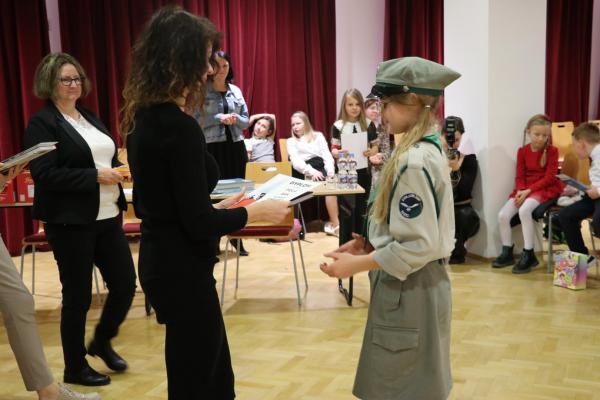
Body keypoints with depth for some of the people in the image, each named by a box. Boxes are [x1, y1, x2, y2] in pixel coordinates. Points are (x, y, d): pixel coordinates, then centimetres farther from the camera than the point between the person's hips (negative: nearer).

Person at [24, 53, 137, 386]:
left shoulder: (90, 117, 14)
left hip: (108, 217, 7)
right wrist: (96, 176, -21)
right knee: (78, 295, 4)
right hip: (71, 222, -7)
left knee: (125, 284, 7)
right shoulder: (42, 123, -8)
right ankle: (75, 368, 23)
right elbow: (45, 174, -17)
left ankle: (102, 341, 34)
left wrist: (117, 172, 0)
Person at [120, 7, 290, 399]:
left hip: (162, 260, 9)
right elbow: (198, 224, -22)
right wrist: (258, 211, -9)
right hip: (182, 269, -9)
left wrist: (216, 206, 14)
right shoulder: (180, 127, -22)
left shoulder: (144, 119, 6)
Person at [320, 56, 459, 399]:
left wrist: (356, 265, -18)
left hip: (408, 290, -10)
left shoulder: (413, 162, -24)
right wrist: (372, 244, 6)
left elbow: (418, 246, -26)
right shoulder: (428, 150, 6)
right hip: (421, 285, 10)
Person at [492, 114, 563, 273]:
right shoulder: (522, 151, 8)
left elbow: (549, 177, -10)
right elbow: (519, 176, 7)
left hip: (545, 188, -5)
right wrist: (520, 191, -15)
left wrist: (528, 191, -19)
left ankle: (528, 255, -22)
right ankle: (507, 253, 4)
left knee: (524, 210, -34)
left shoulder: (552, 151, -3)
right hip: (524, 189, 5)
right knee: (503, 215, -16)